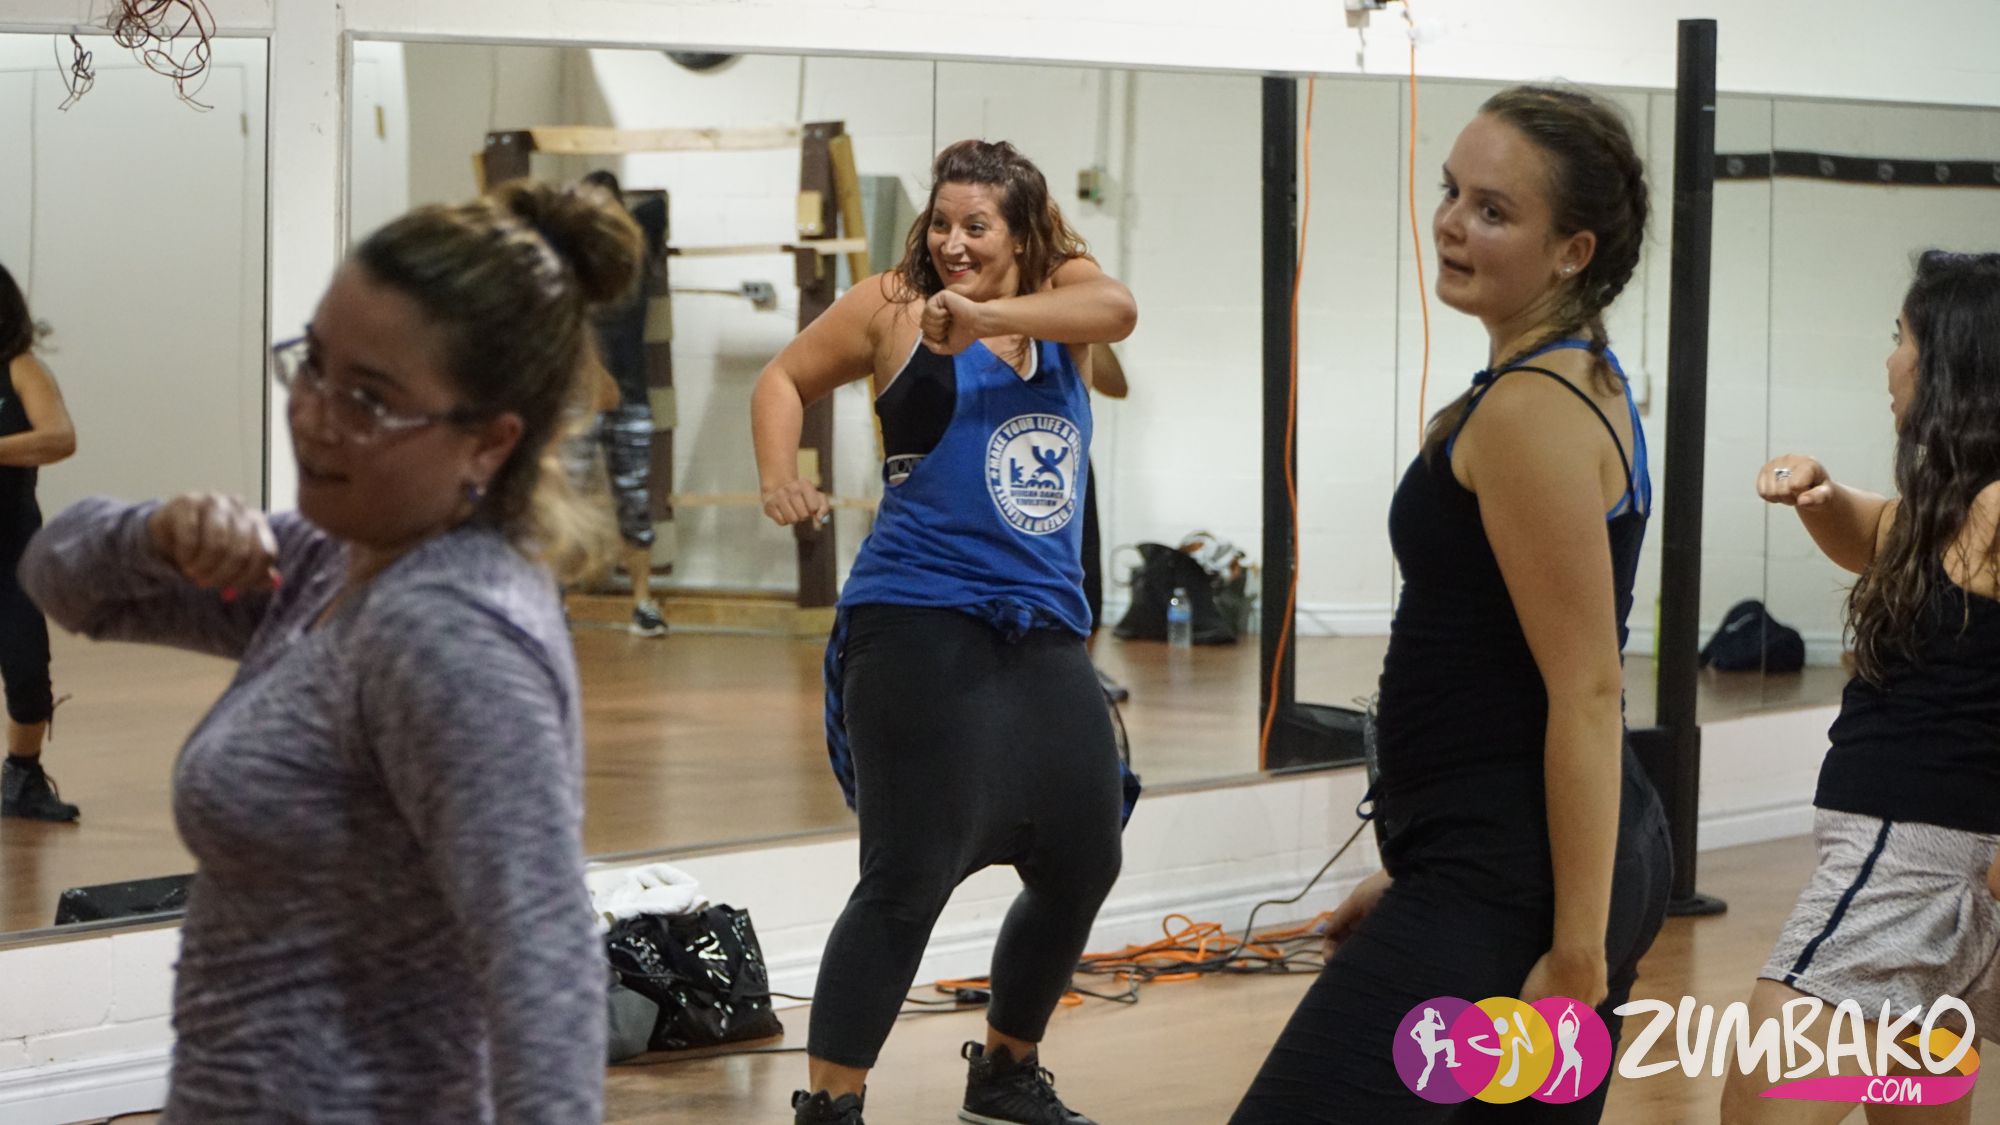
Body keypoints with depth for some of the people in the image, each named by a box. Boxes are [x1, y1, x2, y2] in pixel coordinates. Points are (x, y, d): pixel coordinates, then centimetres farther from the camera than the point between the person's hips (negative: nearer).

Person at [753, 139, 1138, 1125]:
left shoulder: (1058, 292, 6)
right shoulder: (893, 306, -1)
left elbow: (1115, 308, -17)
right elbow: (786, 379, 10)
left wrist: (984, 316, -31)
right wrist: (778, 477, -9)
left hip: (1046, 631, 5)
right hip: (919, 624, -5)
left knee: (1082, 866, 13)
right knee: (911, 878, -14)